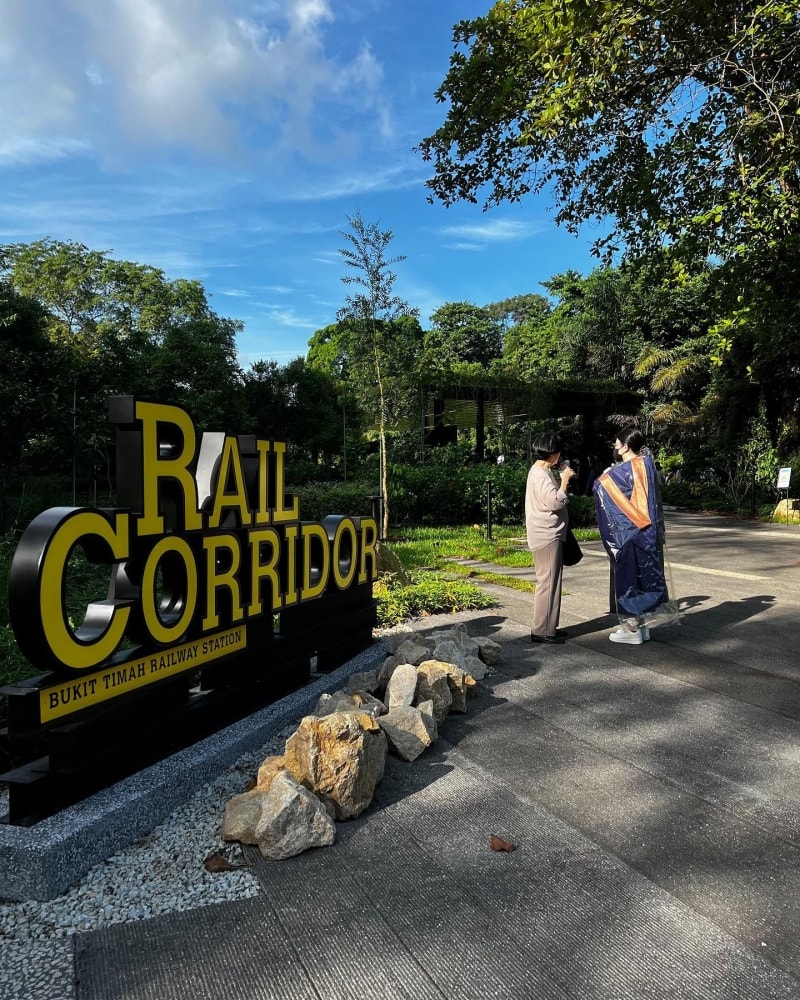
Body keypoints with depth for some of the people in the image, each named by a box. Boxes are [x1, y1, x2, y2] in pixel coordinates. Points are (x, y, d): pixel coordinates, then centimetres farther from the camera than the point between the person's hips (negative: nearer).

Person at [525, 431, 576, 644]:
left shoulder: (543, 471, 15)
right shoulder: (540, 474, -17)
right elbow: (556, 502, -24)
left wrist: (561, 477, 14)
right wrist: (565, 479, -13)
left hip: (549, 534, 11)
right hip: (546, 536, -11)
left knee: (551, 582, 15)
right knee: (548, 583, -6)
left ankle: (548, 628, 22)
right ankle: (541, 631, 0)